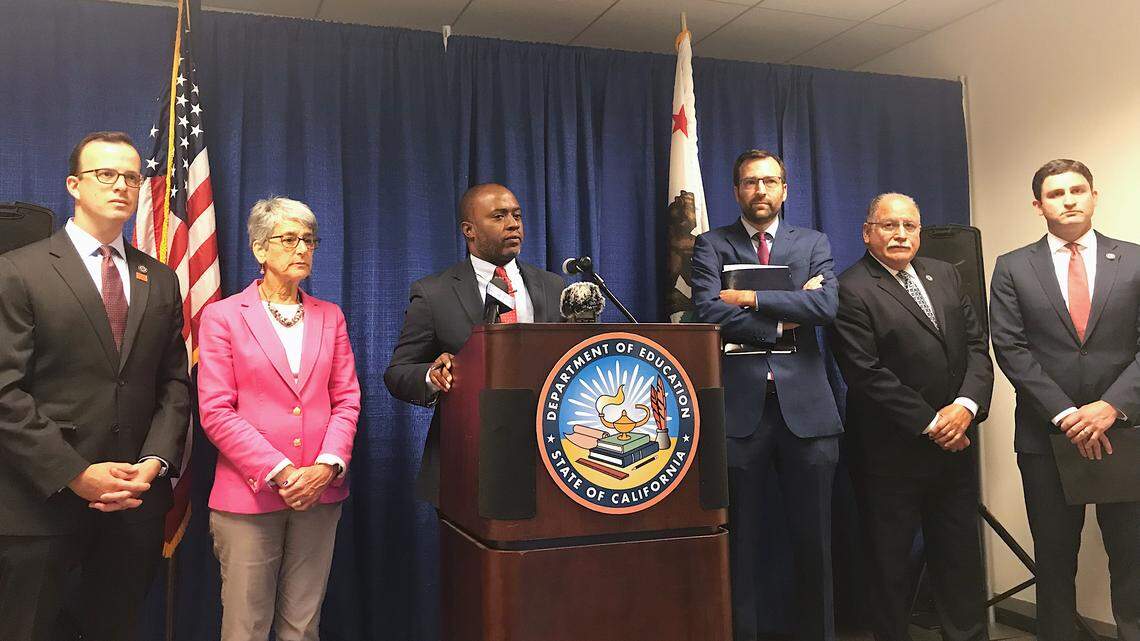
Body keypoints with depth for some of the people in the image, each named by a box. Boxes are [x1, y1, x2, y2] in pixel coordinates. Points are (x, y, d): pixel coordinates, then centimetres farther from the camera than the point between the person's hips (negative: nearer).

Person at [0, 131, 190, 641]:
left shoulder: (160, 280, 10)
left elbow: (175, 382, 9)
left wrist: (154, 462, -6)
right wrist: (75, 474, -16)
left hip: (136, 500, 4)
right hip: (42, 500, -3)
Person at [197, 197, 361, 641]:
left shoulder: (330, 316, 12)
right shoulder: (223, 316, 1)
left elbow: (347, 400, 8)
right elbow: (215, 411, -5)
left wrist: (327, 467, -8)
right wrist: (280, 471, -13)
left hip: (320, 493, 3)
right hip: (249, 492, -3)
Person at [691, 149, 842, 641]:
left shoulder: (813, 244, 13)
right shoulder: (712, 245, 7)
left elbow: (827, 305, -6)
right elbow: (710, 312, -9)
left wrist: (750, 299, -9)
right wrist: (784, 320, -6)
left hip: (804, 404, 2)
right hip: (738, 405, -1)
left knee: (814, 537, 9)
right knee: (739, 539, 6)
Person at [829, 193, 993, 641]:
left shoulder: (946, 275, 10)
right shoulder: (851, 291, -12)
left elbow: (977, 344, 7)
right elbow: (866, 375, -17)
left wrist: (966, 405, -10)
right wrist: (930, 424, -14)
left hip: (954, 442, 6)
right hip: (892, 450, -6)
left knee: (961, 554, 15)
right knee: (891, 562, 9)